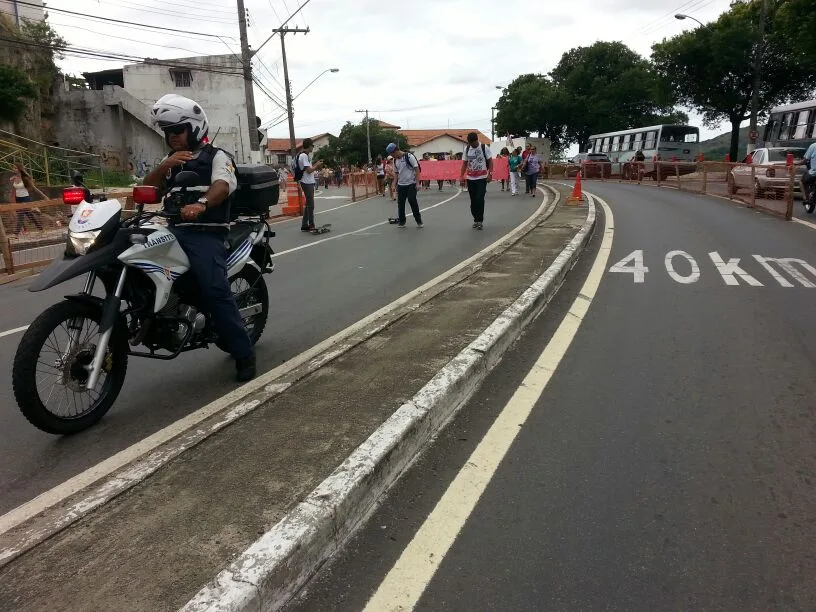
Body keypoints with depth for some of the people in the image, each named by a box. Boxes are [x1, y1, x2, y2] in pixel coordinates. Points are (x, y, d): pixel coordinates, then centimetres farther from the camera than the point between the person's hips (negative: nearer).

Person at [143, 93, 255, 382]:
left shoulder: (216, 156, 7)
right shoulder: (171, 160, 28)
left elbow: (223, 184, -16)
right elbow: (147, 187, 16)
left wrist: (202, 203, -38)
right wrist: (165, 165, -2)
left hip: (206, 233, -7)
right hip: (175, 231, 7)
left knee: (216, 292, -21)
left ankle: (244, 353, -14)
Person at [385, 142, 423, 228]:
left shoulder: (409, 156, -12)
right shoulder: (395, 160, 7)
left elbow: (417, 169, -12)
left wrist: (417, 182, -17)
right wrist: (395, 185, 13)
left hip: (411, 184, -6)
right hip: (400, 185, 6)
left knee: (413, 202, -7)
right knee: (400, 203, 5)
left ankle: (419, 221, 5)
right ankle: (401, 221, 17)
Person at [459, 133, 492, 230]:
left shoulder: (484, 147, -5)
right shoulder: (466, 149, 4)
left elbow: (490, 161, -3)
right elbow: (464, 163, 9)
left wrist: (490, 174, -12)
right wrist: (461, 176, 0)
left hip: (482, 178, -4)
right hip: (470, 178, 4)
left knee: (480, 199, -13)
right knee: (473, 200, 7)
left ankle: (480, 220, -4)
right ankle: (476, 219, 19)